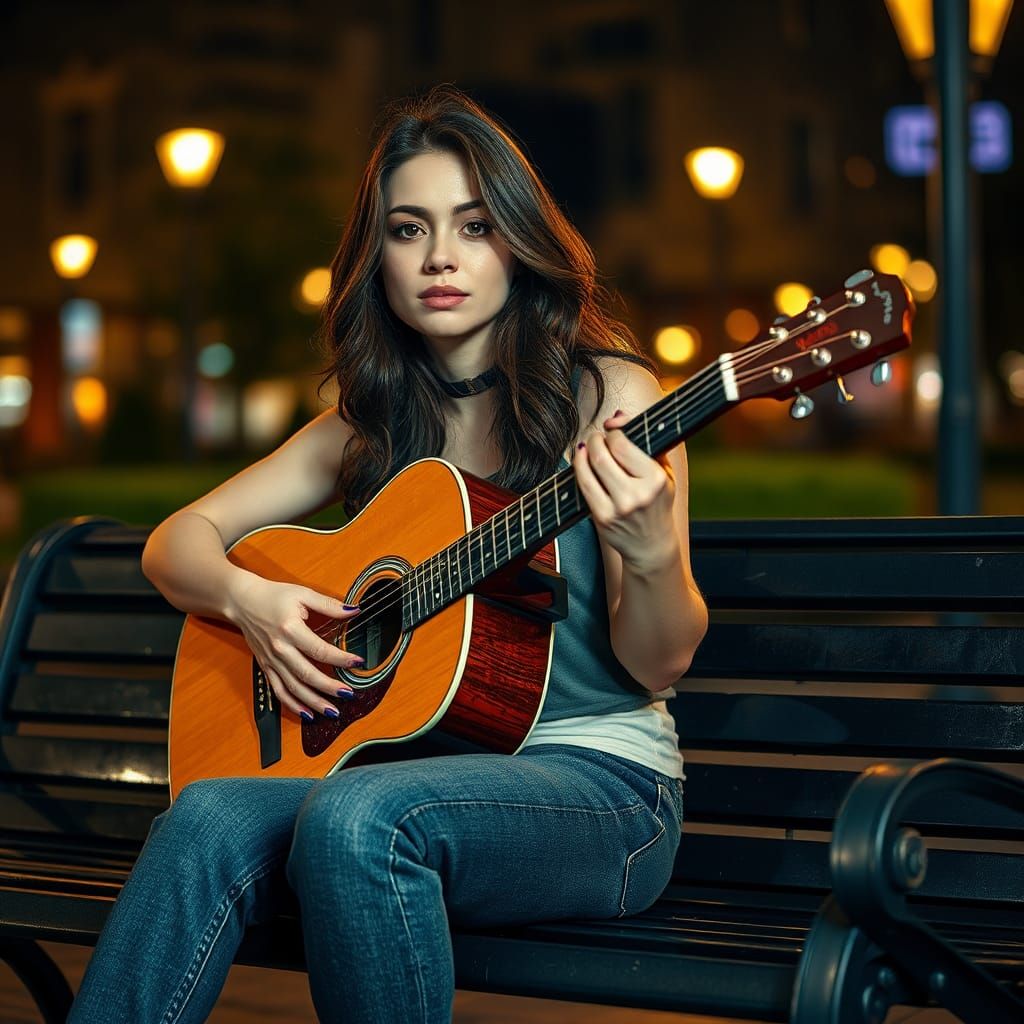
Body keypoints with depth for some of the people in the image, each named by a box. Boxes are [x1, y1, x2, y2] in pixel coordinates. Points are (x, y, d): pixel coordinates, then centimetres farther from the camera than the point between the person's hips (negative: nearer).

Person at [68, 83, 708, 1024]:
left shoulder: (606, 396, -1)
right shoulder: (370, 430, 12)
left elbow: (658, 666, -5)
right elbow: (178, 540, 16)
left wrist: (651, 556, -27)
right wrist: (247, 599, -6)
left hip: (597, 779, -4)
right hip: (414, 771, 4)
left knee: (357, 818, -34)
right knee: (209, 819, -27)